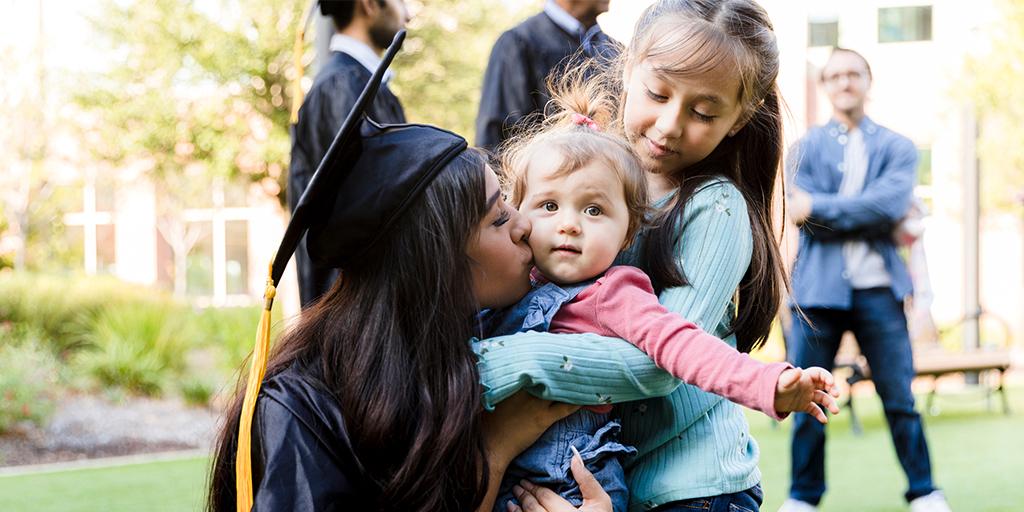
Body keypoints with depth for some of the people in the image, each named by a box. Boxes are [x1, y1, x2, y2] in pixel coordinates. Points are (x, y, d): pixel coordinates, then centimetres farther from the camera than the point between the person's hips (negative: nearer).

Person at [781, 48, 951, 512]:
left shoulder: (896, 147, 10)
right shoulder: (806, 147, 10)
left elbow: (891, 204, -9)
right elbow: (804, 215, -5)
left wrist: (819, 208, -10)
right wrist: (865, 212, -11)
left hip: (878, 287, 0)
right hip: (818, 287, 0)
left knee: (900, 399, 2)